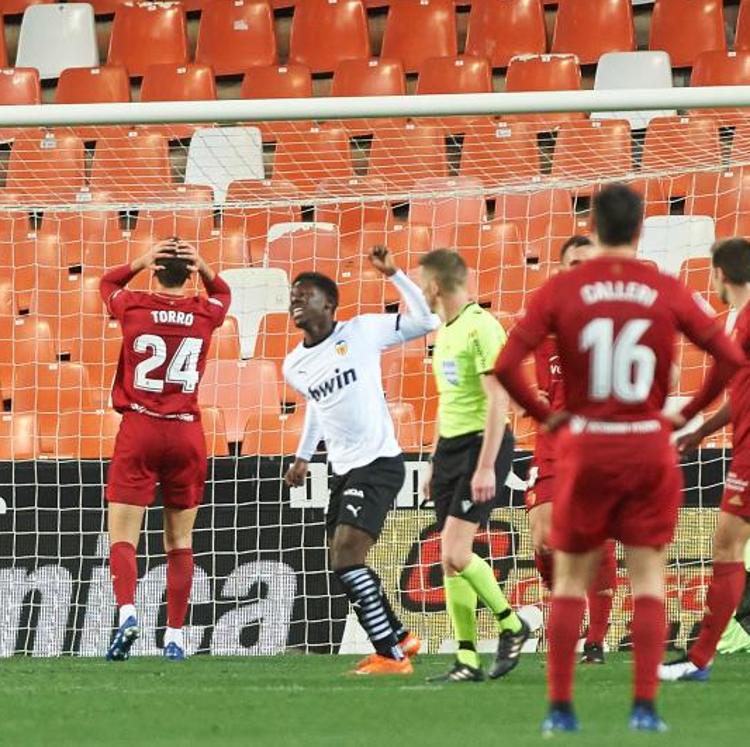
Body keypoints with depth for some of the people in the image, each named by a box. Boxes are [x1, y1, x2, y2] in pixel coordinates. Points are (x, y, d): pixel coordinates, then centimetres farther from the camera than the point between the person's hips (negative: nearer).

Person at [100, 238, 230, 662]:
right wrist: (204, 268, 5)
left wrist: (140, 262, 2)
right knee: (180, 540, 10)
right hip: (187, 435, 2)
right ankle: (175, 635, 6)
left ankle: (127, 612, -26)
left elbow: (108, 283, 20)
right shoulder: (206, 314, 0)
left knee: (123, 536, -2)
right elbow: (222, 293, 25)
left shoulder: (133, 308, -4)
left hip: (139, 432, -2)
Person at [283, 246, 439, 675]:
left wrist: (394, 275, -16)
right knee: (344, 565, 12)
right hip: (343, 470, 8)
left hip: (378, 463, -8)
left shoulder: (362, 332, -8)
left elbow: (426, 321, -9)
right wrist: (304, 456, 27)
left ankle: (391, 654, -14)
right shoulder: (295, 366, 10)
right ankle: (400, 637, 30)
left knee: (347, 556, -19)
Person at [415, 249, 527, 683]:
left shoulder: (481, 327, -14)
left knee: (456, 553, -16)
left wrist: (486, 467, -22)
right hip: (449, 444, 9)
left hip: (482, 443, -9)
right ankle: (468, 660, 6)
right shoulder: (445, 332, 15)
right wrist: (436, 464, 25)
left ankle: (512, 625, 2)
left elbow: (498, 400, -18)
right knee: (450, 561, 4)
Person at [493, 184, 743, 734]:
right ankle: (646, 706, 0)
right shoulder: (667, 291, -2)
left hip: (585, 445, 0)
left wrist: (545, 415, 2)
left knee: (571, 579, 9)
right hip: (649, 447, 0)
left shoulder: (561, 291, -5)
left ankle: (561, 707, 8)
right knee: (648, 575, 7)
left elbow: (506, 365, -11)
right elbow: (730, 357, -3)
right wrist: (686, 414, 6)